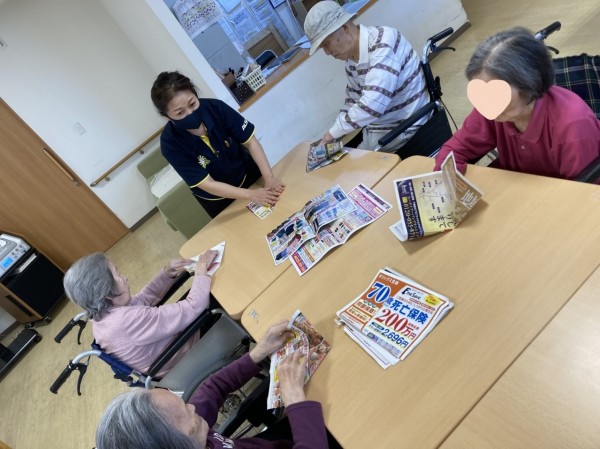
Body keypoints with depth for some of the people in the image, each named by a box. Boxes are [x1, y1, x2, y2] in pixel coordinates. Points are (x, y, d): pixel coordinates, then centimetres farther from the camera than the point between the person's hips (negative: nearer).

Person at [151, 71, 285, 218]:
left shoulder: (215, 107, -26)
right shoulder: (171, 143, -29)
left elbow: (250, 141, -20)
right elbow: (206, 184, -30)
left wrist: (268, 176, -34)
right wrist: (251, 194, -39)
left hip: (249, 173, 2)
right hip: (219, 199, -2)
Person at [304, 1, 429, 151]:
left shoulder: (383, 44, -23)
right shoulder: (351, 57, 3)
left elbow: (373, 105, -33)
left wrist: (333, 133, -24)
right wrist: (333, 135, 3)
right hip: (378, 128, 8)